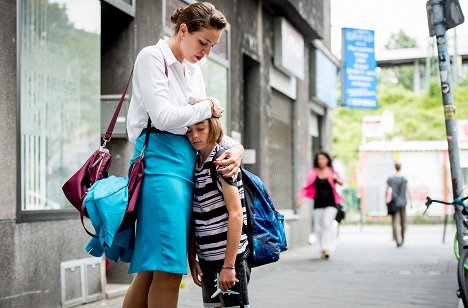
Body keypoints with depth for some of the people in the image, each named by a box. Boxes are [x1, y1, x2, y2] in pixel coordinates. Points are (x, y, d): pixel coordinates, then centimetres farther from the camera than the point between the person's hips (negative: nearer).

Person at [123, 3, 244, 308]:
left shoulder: (194, 68, 21)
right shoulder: (152, 57, -3)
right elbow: (164, 117, -14)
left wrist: (235, 147, 5)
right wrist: (207, 107, 0)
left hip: (188, 162, 8)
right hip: (162, 160, -8)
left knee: (152, 267, 5)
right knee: (168, 269, -12)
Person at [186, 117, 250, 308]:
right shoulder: (195, 165, 10)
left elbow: (236, 214, -16)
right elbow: (195, 218, 13)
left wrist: (228, 265, -19)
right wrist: (191, 257, 7)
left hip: (229, 255, -7)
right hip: (207, 258, 7)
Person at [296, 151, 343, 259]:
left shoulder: (332, 172, 3)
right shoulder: (314, 173, 7)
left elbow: (341, 183, -8)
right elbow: (307, 188, 10)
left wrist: (337, 179, -30)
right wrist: (300, 199, -2)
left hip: (330, 203, -3)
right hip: (318, 204, 3)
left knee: (327, 222, -19)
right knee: (318, 227, 1)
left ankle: (327, 248, -20)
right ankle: (322, 250, 12)